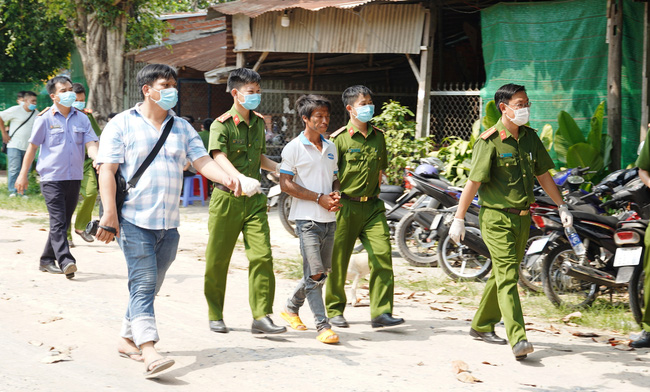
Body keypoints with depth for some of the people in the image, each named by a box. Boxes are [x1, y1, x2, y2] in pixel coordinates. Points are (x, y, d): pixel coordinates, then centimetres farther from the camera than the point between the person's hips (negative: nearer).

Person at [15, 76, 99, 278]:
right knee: (58, 221, -14)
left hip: (74, 178, 5)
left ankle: (47, 260, 23)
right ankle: (66, 262, -23)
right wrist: (23, 174, 4)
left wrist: (97, 159, -23)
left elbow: (90, 143, -1)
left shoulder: (82, 119, 8)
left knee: (63, 222, 11)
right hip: (52, 178, -5)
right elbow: (32, 147, 4)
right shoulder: (45, 119, -2)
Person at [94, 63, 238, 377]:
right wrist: (109, 214, -15)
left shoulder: (182, 127, 16)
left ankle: (128, 339, 25)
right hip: (134, 220, -6)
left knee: (149, 286, 11)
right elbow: (107, 170, -6)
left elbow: (202, 160, 5)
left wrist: (227, 179, -16)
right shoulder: (122, 124, 0)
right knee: (143, 283, -13)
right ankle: (148, 351, -19)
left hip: (168, 222, 6)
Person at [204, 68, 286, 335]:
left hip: (254, 199, 5)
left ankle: (261, 316, -6)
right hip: (226, 199, -5)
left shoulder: (259, 122, 12)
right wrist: (241, 179, -44)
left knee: (262, 256, -8)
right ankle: (215, 316, 21)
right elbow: (219, 157, -26)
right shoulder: (221, 124, -9)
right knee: (218, 260, 5)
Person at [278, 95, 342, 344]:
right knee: (315, 273, -11)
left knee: (323, 272, 12)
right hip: (307, 219, -7)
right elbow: (285, 184, -9)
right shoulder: (294, 148, -5)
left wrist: (336, 195, -2)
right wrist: (319, 198, -13)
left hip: (329, 219, 7)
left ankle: (291, 308, 32)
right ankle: (323, 326, -8)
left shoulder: (331, 148, 14)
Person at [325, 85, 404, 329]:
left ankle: (381, 312, -4)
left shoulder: (378, 137, 10)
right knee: (338, 260, 3)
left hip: (372, 206, 4)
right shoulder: (339, 139, -6)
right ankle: (334, 311, 19)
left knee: (382, 254, -8)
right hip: (345, 206, -4)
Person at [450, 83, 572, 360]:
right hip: (496, 217, -7)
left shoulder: (530, 137, 9)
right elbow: (473, 182, -11)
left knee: (503, 274, 15)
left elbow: (543, 174, 17)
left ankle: (482, 326, 30)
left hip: (522, 218, 7)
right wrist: (459, 219, -11)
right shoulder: (489, 141, -11)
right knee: (508, 277, -12)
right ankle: (518, 339, -18)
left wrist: (562, 206, 14)